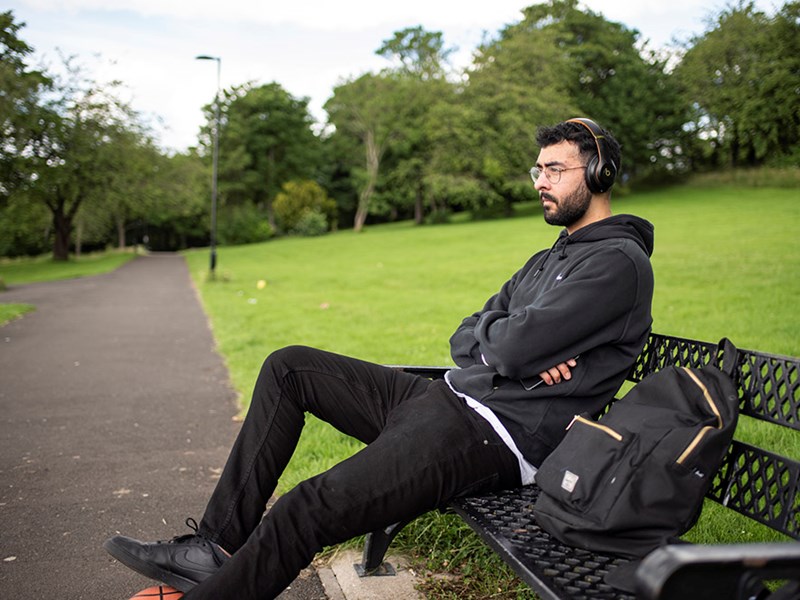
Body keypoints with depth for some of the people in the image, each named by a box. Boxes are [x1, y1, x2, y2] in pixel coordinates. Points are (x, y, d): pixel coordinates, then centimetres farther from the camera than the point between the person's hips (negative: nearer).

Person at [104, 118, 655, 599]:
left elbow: (513, 348, -20)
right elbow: (464, 340, 16)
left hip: (494, 436, -10)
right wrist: (518, 349, -6)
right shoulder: (548, 260, 23)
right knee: (289, 367, 6)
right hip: (447, 398, 10)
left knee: (306, 509, -26)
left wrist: (490, 332, 4)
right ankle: (217, 546, 5)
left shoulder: (619, 262, -8)